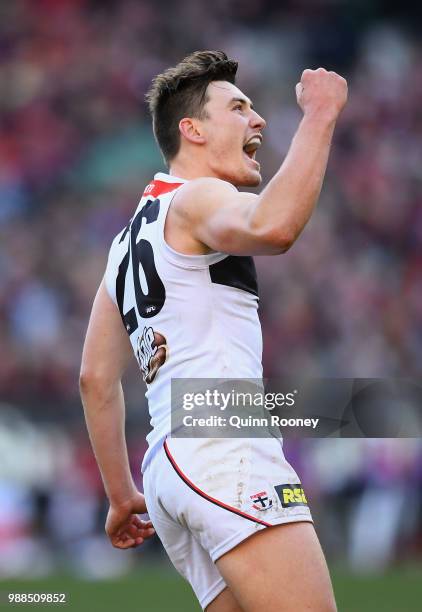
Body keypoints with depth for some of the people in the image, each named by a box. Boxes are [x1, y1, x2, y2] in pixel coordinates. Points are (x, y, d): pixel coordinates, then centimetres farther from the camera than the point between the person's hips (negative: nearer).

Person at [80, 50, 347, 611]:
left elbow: (96, 379, 28)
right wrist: (320, 116, -17)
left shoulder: (129, 243, 28)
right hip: (224, 451, -10)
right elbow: (272, 227, -25)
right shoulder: (196, 198, 0)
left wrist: (122, 496, 30)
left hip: (166, 461, 10)